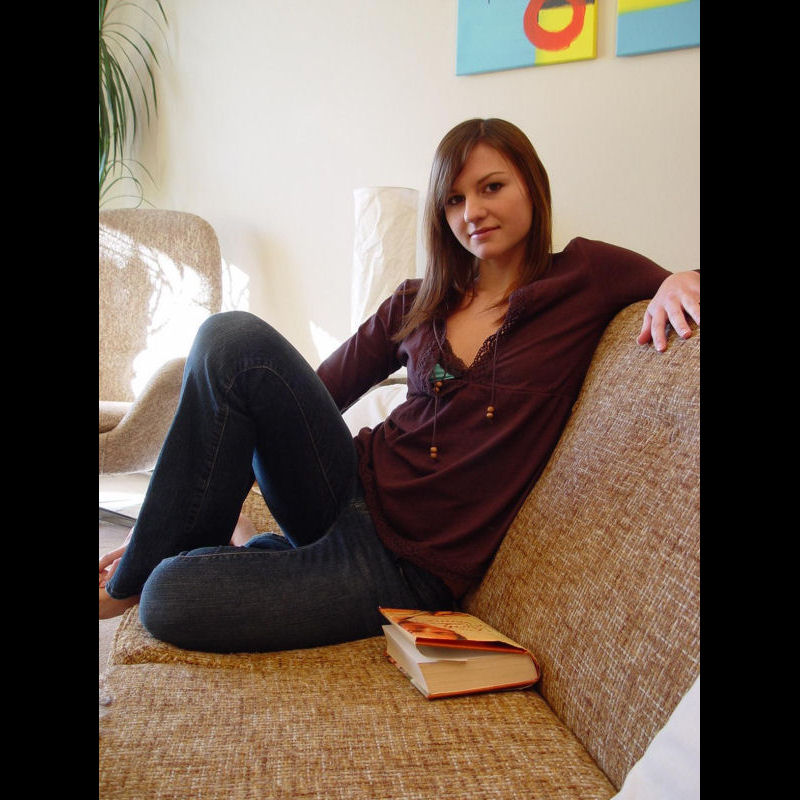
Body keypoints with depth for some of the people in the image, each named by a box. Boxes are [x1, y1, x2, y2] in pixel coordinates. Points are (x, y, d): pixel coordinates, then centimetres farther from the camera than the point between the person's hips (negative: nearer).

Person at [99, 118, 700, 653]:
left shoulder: (583, 278, 0)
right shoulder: (418, 305, 10)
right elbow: (315, 395, 11)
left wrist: (677, 284, -19)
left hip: (410, 565, -4)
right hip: (353, 493, 5)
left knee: (171, 598, -23)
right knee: (233, 337, -20)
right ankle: (220, 540, -4)